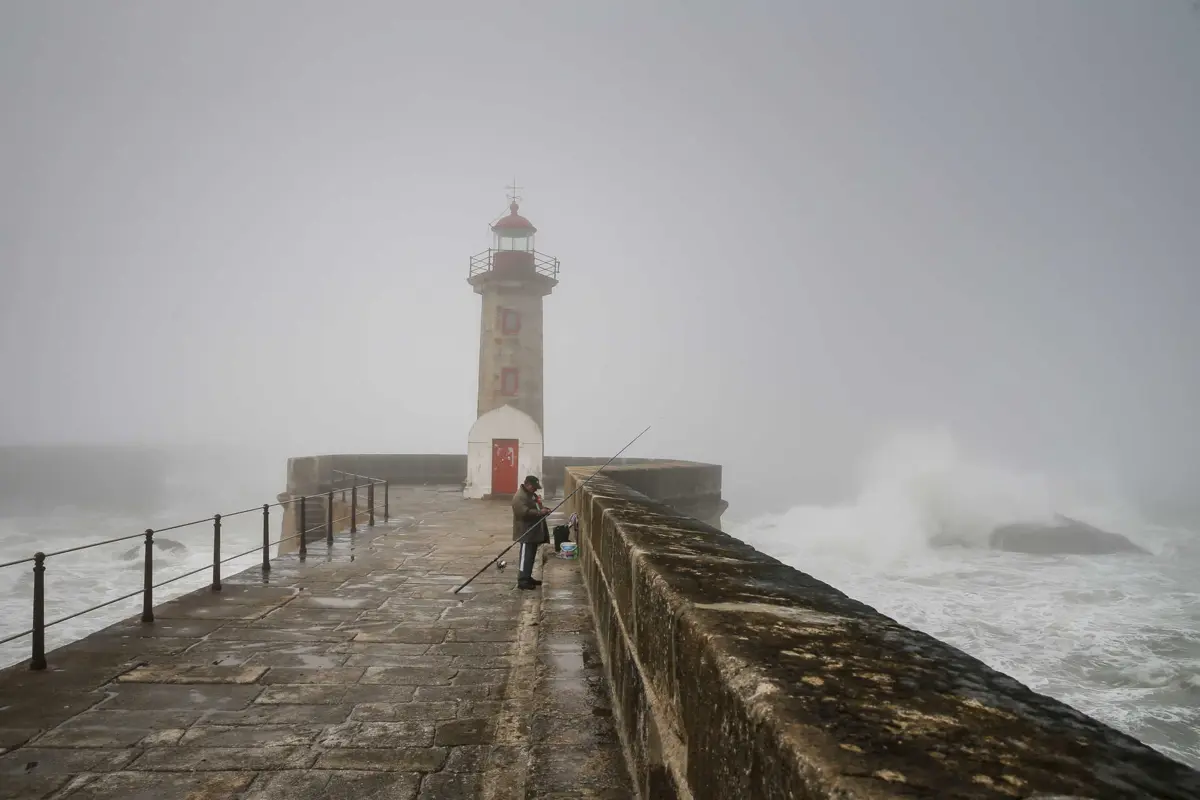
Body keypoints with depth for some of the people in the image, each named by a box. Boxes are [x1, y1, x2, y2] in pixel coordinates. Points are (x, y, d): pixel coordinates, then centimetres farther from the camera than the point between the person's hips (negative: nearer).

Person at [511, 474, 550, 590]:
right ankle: (522, 581, -6)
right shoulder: (519, 497, -18)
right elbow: (525, 512, -29)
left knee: (531, 556, 15)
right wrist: (540, 512, -25)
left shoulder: (531, 494, 15)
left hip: (533, 532, 10)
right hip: (525, 532, -10)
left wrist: (543, 510, 6)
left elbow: (534, 508, 28)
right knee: (525, 556, -8)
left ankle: (528, 578, 23)